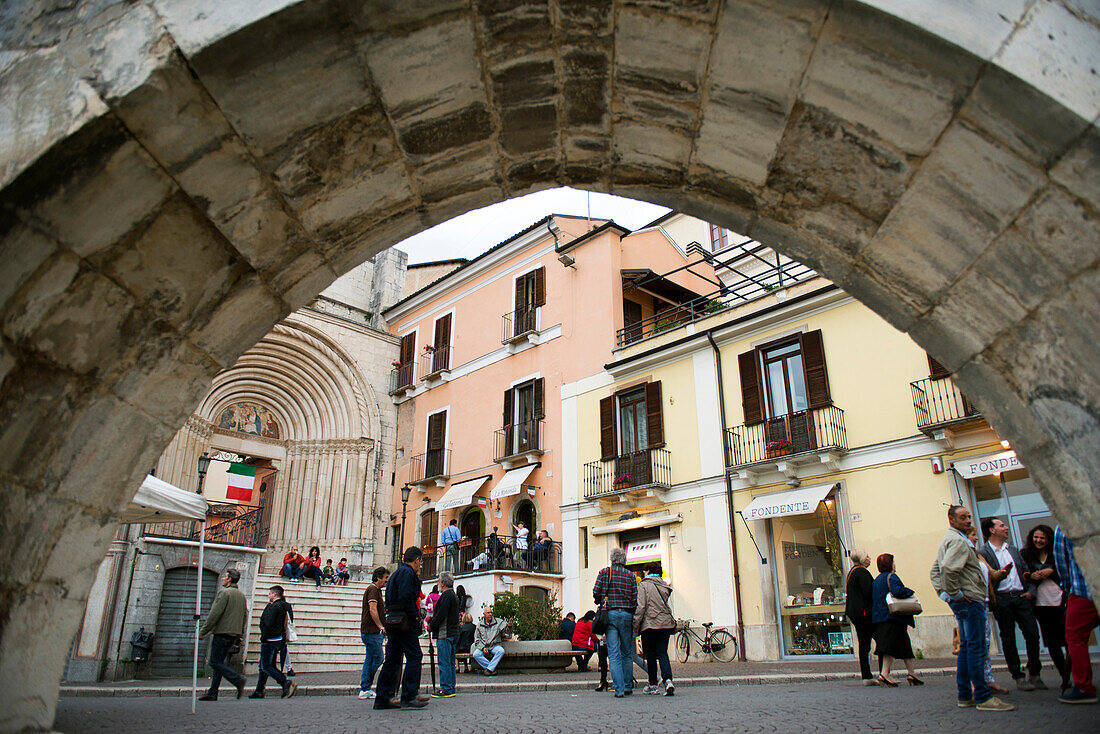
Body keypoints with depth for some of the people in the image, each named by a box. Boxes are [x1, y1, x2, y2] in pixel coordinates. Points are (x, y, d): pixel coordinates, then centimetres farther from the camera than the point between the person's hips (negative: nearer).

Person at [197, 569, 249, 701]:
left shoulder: (224, 593, -10)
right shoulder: (241, 595, 15)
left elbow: (214, 615, -14)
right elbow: (245, 617, 17)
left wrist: (202, 631, -7)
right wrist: (239, 634, 21)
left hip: (222, 632, -8)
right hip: (234, 634, 8)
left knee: (215, 662, -4)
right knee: (219, 662, 13)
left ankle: (238, 679, -18)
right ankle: (212, 693, 12)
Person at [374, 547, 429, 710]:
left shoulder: (397, 573, 21)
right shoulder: (407, 572, -9)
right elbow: (406, 598, -20)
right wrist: (414, 617, -13)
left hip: (392, 621, 10)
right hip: (404, 622, -10)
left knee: (392, 659, 11)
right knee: (414, 656, -7)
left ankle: (382, 698, 13)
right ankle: (408, 697, -7)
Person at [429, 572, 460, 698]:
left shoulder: (446, 595, -12)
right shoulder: (453, 595, 18)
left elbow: (441, 614, -19)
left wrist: (431, 626, -7)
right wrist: (433, 623, 16)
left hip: (444, 634, -10)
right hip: (453, 633, 10)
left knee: (444, 663, -6)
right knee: (450, 662, 12)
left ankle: (446, 689, -5)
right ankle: (451, 689, 15)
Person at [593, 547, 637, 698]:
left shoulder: (604, 572, 3)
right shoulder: (630, 575, 5)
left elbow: (596, 592, -2)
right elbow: (635, 599, 2)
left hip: (610, 614, -1)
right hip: (627, 615, 1)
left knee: (614, 654, -1)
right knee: (627, 653, 13)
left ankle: (619, 689, -6)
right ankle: (628, 687, 18)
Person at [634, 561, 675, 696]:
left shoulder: (644, 584, -5)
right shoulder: (665, 585, 13)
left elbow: (641, 607, -10)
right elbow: (665, 603, 16)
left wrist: (635, 625, -6)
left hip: (649, 624, -5)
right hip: (666, 623, 5)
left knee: (650, 655, 7)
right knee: (662, 652, 6)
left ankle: (653, 686, 11)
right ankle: (668, 680, -15)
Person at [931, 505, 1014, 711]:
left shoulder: (948, 539, 20)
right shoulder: (958, 541, -13)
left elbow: (935, 570, 23)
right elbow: (948, 568, -29)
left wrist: (944, 593, 15)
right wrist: (955, 593, -20)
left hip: (961, 602, 11)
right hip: (970, 600, -11)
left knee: (966, 647, 13)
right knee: (976, 647, -9)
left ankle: (965, 696, 16)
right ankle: (983, 697, -7)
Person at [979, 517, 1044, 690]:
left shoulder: (1013, 549, 18)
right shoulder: (983, 553, -2)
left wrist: (1030, 590, 4)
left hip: (1022, 598, 5)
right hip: (1002, 600, -5)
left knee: (1033, 634, 1)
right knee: (1008, 640, 1)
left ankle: (1034, 674, 17)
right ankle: (1018, 677, 10)